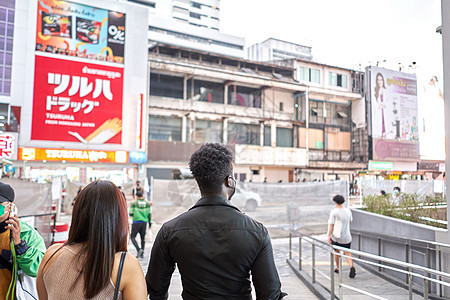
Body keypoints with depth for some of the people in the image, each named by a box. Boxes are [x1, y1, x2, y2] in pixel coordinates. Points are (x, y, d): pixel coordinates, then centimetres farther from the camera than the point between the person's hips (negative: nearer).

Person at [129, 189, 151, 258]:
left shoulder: (134, 203, -4)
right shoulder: (147, 203, 5)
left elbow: (131, 214, -6)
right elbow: (149, 214, 5)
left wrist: (131, 213, 18)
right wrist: (150, 223, 14)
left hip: (136, 222, -4)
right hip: (144, 222, 4)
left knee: (133, 237, 6)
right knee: (143, 238, 12)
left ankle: (138, 250, -14)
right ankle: (141, 254, 14)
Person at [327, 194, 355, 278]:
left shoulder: (333, 212, -16)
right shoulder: (348, 211, -3)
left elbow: (331, 225, -17)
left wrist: (328, 236, -11)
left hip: (336, 236, -2)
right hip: (346, 237, 2)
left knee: (336, 251, 19)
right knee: (347, 253, 10)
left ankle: (337, 268, 32)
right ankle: (352, 267, -15)